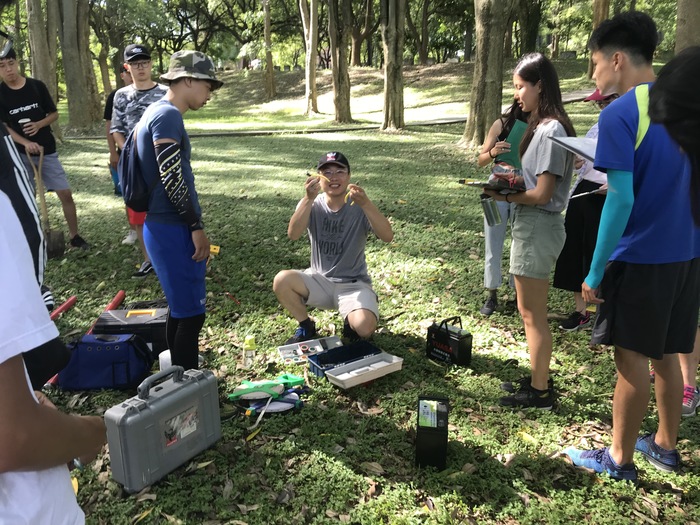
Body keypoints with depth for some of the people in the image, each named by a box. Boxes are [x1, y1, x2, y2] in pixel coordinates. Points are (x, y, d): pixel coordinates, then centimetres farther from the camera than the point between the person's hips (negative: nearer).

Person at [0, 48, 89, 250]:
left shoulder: (37, 86, -2)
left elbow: (54, 113, 5)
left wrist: (39, 124, -15)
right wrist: (25, 142, -24)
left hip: (47, 150, 1)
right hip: (20, 154, -1)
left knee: (66, 193, 0)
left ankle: (74, 236, 14)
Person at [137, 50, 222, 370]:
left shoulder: (157, 112, 18)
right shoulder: (167, 115, -13)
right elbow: (172, 178, -21)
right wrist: (197, 227, -15)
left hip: (164, 227, 10)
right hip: (173, 230, -10)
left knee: (180, 309, 17)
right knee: (191, 314, -3)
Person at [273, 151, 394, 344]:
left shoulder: (359, 206, -9)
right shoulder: (312, 205, -5)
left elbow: (387, 236, -24)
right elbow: (293, 234, -24)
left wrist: (366, 203, -38)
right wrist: (309, 198, -38)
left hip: (353, 284, -2)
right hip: (319, 280, 2)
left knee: (364, 327, -29)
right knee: (282, 280, -25)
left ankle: (350, 324, 11)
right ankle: (306, 327, 2)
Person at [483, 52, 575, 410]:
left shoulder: (550, 131, -18)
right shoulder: (542, 126, 12)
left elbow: (542, 194, -20)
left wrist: (504, 196, -9)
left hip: (537, 227, -10)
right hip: (530, 225, 10)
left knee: (531, 313, 1)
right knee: (532, 311, 17)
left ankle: (540, 392, 15)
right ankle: (539, 379, 31)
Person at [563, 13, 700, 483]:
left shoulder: (620, 114, -17)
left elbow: (621, 199, -22)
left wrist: (595, 272, -17)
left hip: (641, 256, -8)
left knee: (632, 359, 4)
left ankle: (620, 459, 20)